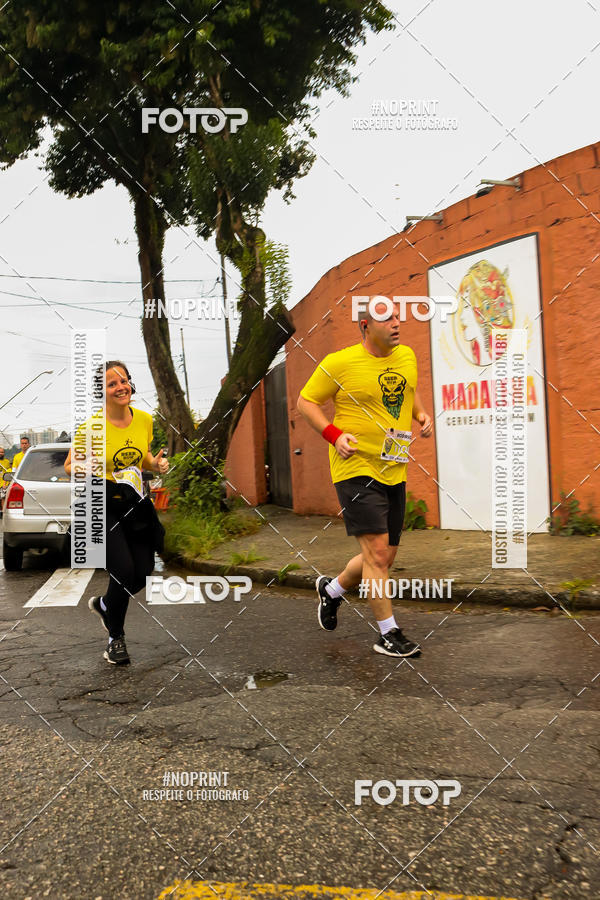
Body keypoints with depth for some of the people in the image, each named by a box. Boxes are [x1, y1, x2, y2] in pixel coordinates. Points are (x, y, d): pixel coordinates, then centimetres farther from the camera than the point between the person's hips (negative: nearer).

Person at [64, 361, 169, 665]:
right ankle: (115, 638, 12)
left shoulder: (144, 419, -1)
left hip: (135, 503, 5)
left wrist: (157, 464, -4)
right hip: (103, 505, -5)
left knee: (142, 575, 5)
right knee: (124, 571, -15)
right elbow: (69, 466, -5)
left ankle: (102, 604, 39)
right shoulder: (92, 426, -15)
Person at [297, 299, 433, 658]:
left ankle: (332, 589, 38)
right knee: (377, 549, -10)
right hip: (356, 469, -7)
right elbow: (305, 401, -1)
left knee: (386, 556, 12)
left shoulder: (407, 356, 9)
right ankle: (389, 634, 4)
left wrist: (422, 415, 8)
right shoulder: (339, 363, -9)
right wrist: (334, 435, -14)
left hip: (394, 472, 7)